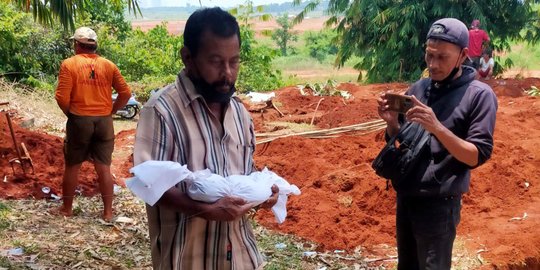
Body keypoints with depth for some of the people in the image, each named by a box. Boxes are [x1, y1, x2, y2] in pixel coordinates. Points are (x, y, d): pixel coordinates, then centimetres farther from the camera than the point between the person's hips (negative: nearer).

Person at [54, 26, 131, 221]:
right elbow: (125, 93, 1)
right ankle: (108, 212, 10)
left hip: (79, 121, -2)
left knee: (72, 166, 11)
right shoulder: (108, 65, 4)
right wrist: (110, 111, 10)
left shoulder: (69, 64, -5)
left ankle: (66, 208, 22)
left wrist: (70, 114, 5)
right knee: (103, 168, 7)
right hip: (104, 122, 2)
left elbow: (62, 97, -12)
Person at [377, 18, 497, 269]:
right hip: (405, 198, 6)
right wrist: (392, 123, -9)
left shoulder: (479, 95, -10)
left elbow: (477, 156, -14)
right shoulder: (417, 88, 6)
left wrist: (437, 128, -27)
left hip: (438, 204, -6)